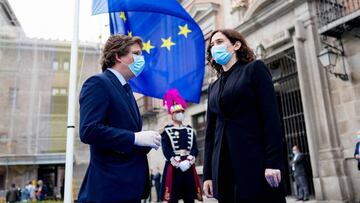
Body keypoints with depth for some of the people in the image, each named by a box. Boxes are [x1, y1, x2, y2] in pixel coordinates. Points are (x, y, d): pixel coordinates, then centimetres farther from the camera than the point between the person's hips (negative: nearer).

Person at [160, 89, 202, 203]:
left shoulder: (190, 130, 15)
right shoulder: (166, 131, 4)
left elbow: (195, 149, 6)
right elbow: (166, 150, -6)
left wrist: (188, 162, -11)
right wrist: (178, 163, -17)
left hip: (189, 167, 4)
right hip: (173, 168, -4)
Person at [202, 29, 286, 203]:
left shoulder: (254, 69, 3)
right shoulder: (213, 87, 17)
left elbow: (271, 116, -7)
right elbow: (210, 130, 14)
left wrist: (273, 162, -16)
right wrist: (208, 173, 9)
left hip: (255, 161, -4)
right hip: (224, 167, 5)